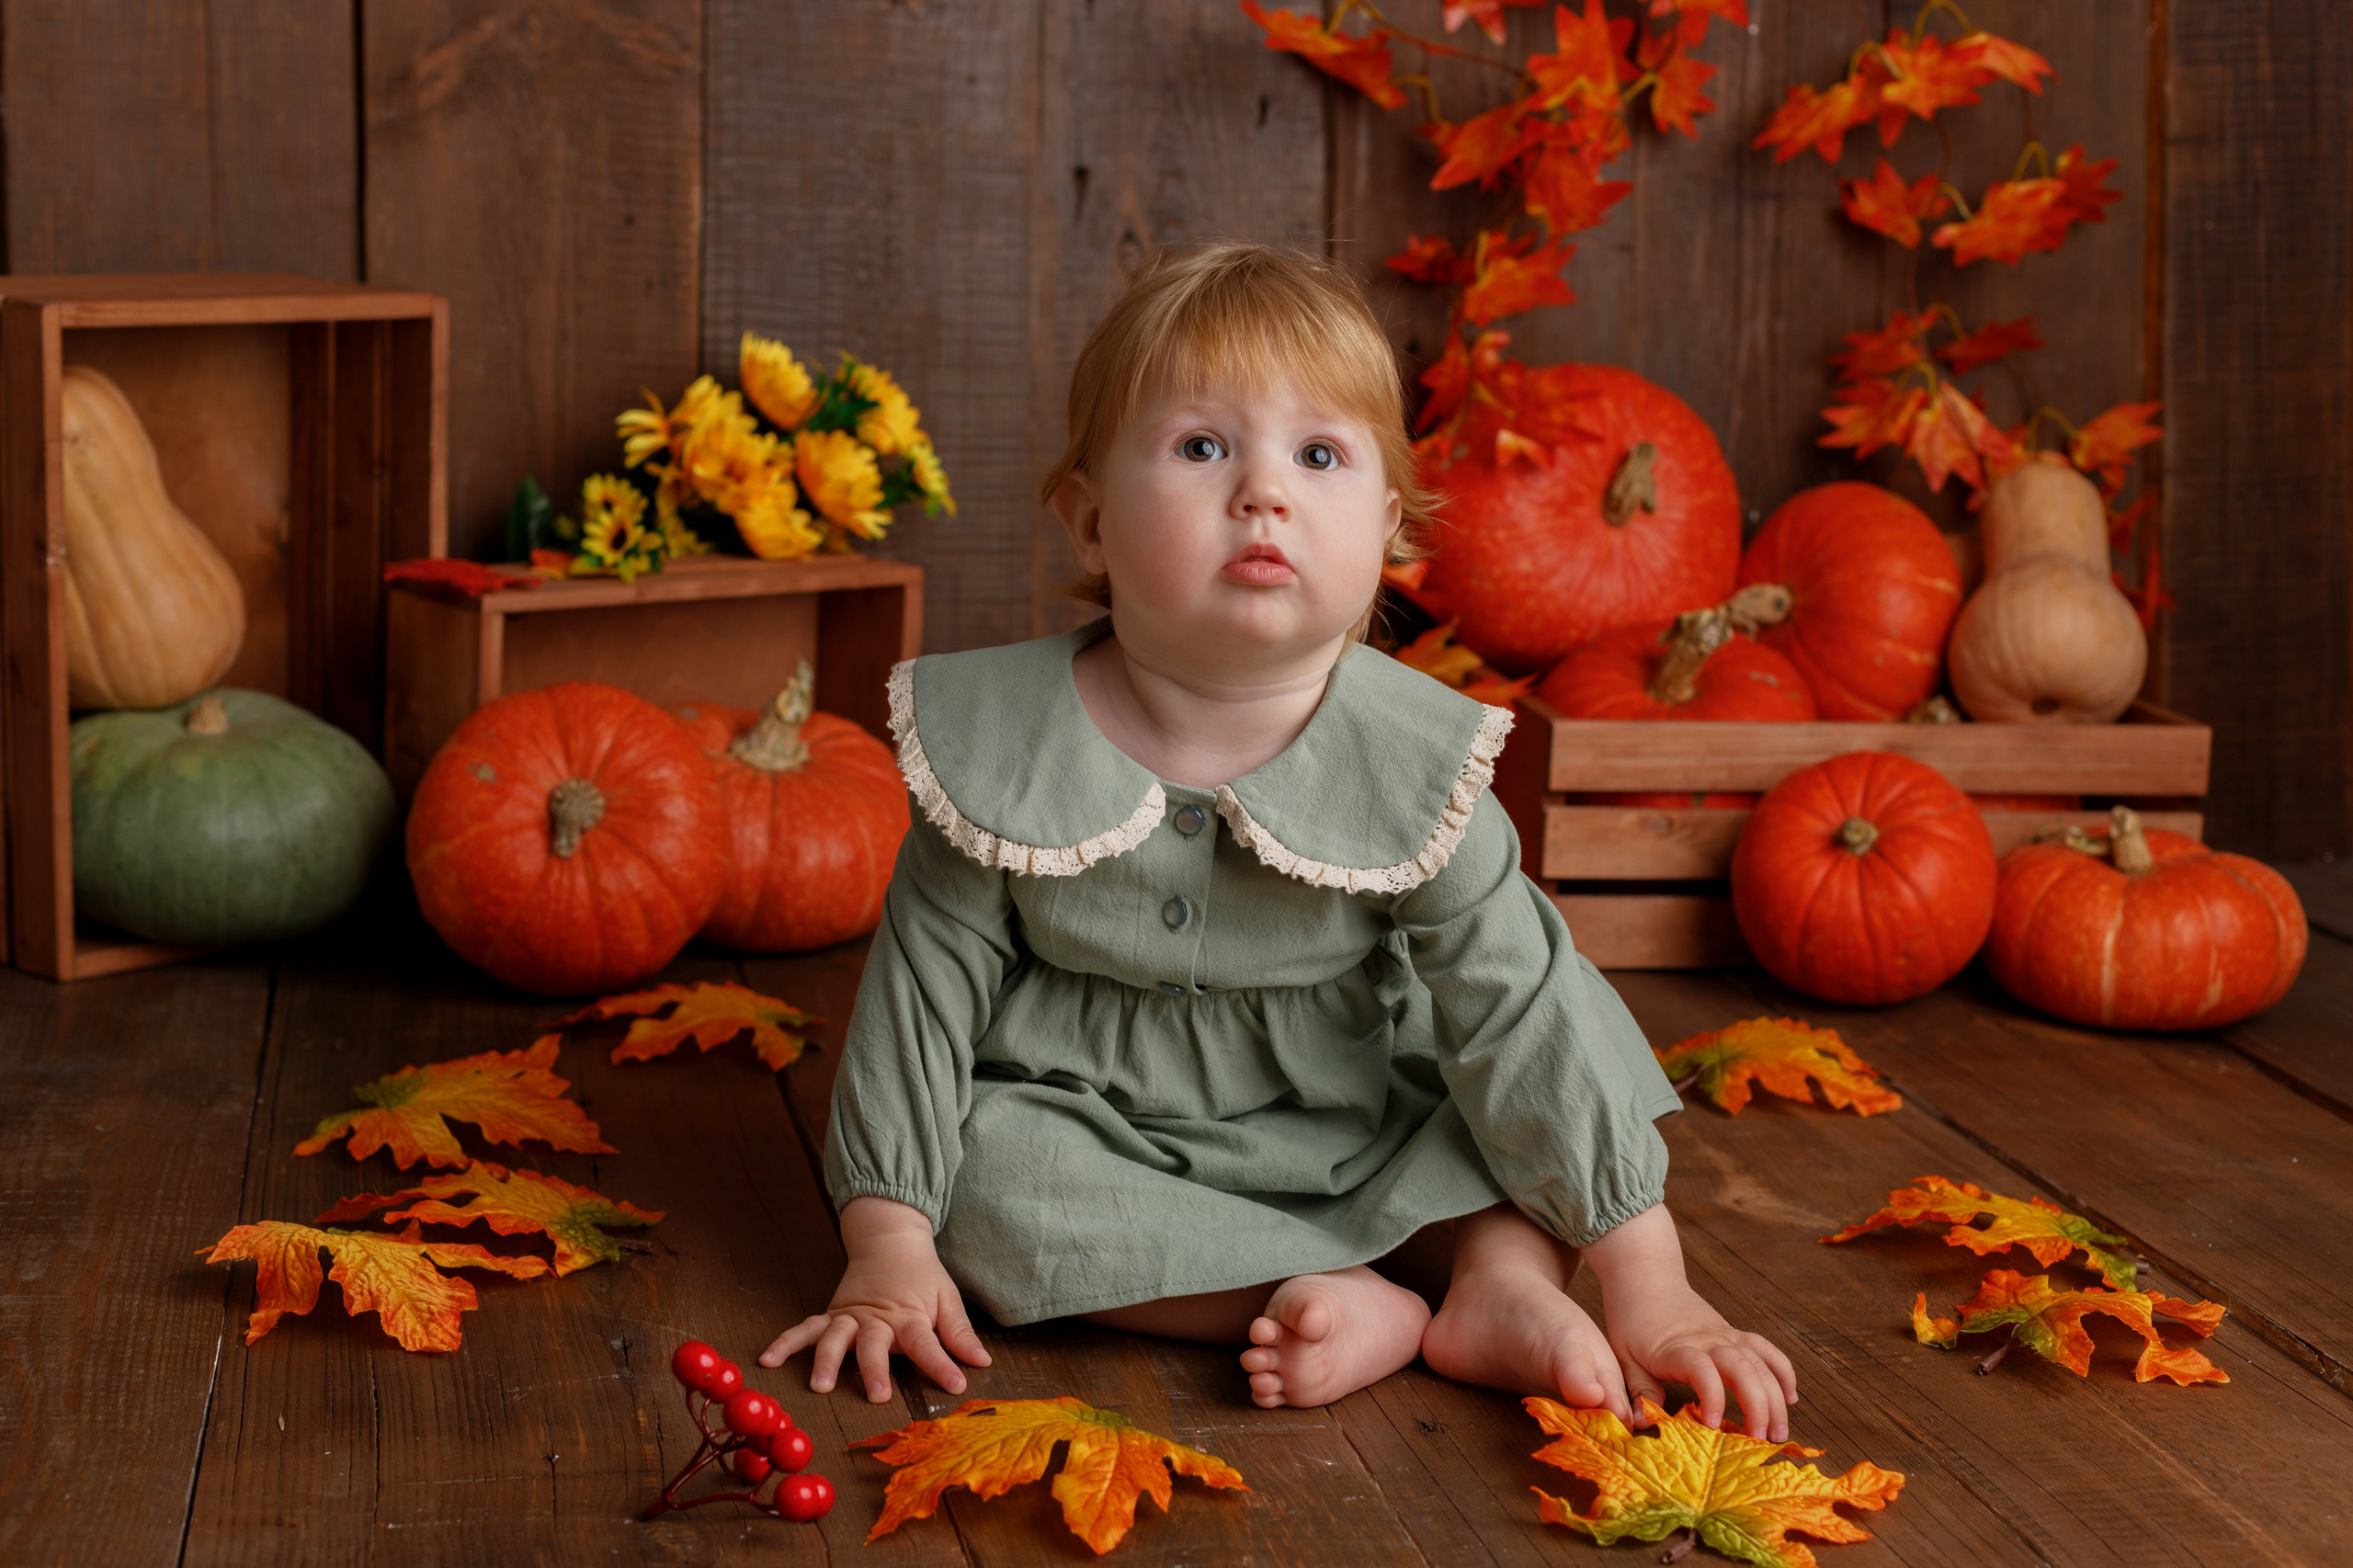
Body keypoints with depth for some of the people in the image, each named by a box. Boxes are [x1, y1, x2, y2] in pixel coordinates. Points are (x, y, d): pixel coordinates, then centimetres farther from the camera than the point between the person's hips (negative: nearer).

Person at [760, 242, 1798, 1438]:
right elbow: (926, 983, -10)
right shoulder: (1005, 743, -19)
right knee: (984, 1183, -31)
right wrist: (888, 1248, -13)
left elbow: (1521, 1009, -16)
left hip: (1356, 1121, 1)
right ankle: (1354, 1308, -27)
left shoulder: (1410, 764, -18)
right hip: (1102, 1130, -1)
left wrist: (1650, 1291, -20)